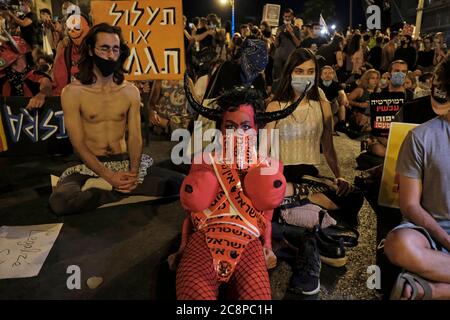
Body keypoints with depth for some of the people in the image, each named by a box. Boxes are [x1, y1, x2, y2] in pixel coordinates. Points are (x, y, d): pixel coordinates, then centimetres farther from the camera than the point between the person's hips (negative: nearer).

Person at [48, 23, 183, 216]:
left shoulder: (131, 92, 4)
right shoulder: (72, 92, -5)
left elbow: (135, 137, -2)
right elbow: (78, 143, -10)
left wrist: (133, 173, -20)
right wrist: (109, 176, -22)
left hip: (125, 162, 2)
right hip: (89, 166, -2)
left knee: (180, 183, -17)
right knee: (59, 202, -33)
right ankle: (123, 191, -12)